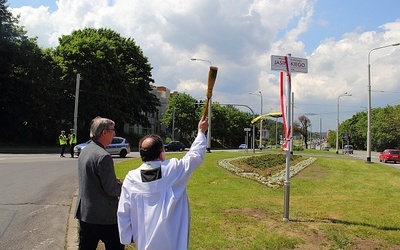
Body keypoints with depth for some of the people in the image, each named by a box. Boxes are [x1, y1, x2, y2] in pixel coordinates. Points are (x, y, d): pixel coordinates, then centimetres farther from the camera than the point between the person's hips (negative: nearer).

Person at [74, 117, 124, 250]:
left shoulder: (84, 151, 7)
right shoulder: (103, 156, -23)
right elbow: (111, 190, -21)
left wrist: (113, 179, 10)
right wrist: (123, 185, -2)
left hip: (84, 212, 9)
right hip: (103, 216, -9)